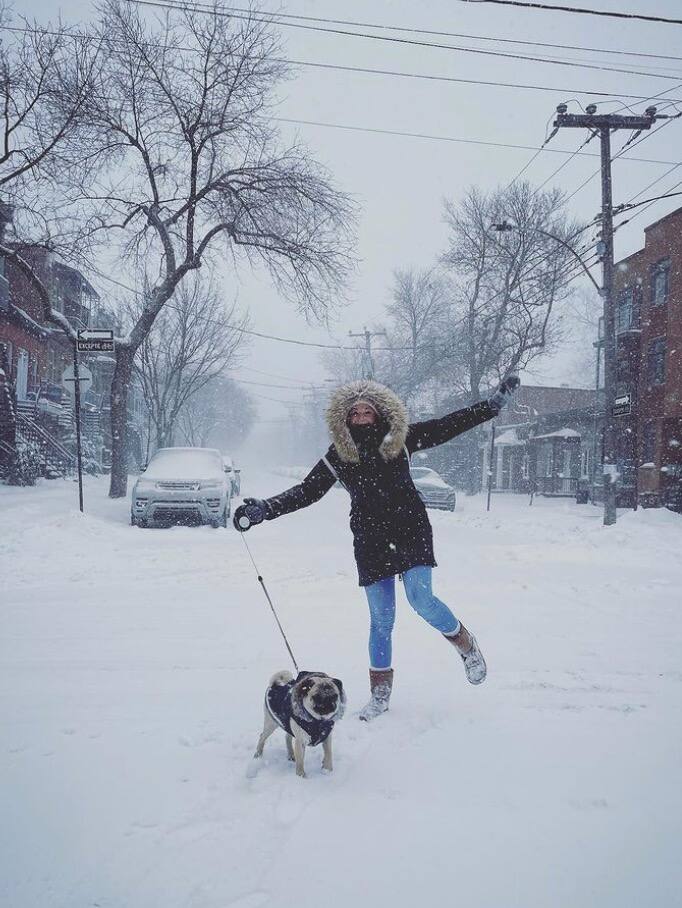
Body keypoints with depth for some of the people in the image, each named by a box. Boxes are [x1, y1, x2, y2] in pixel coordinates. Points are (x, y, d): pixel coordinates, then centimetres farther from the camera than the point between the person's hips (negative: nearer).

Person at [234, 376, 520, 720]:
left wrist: (494, 403, 1)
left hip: (411, 531, -1)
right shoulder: (339, 454, -2)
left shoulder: (400, 439, -3)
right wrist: (263, 508, -14)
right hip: (372, 542, 1)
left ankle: (466, 644, 14)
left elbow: (448, 425, 2)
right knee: (381, 620, 6)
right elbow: (306, 491, -3)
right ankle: (380, 692, 22)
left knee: (421, 599, -16)